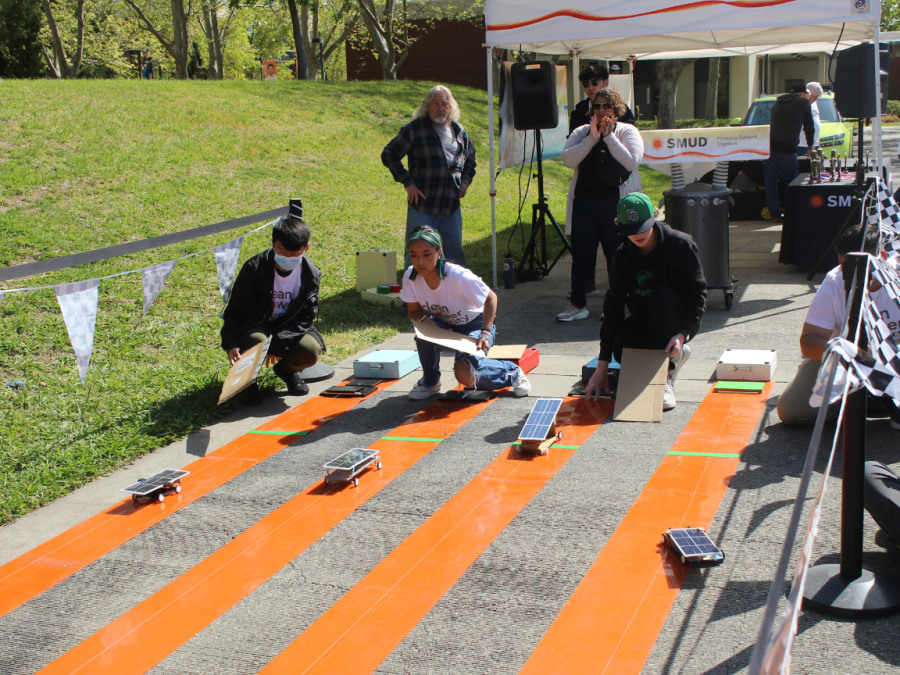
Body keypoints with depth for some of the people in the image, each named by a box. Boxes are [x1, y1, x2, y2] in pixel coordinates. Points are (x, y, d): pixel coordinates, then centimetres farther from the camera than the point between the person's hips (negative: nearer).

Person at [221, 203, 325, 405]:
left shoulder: (310, 275, -12)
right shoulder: (255, 269, -18)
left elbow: (306, 316, -12)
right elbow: (235, 311, -14)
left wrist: (280, 343, -29)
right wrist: (231, 344, -32)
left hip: (289, 327, 2)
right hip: (255, 326, -2)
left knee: (310, 351, -28)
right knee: (255, 341, -37)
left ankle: (287, 370, 11)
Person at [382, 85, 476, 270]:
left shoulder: (458, 130, 11)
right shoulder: (414, 129, -4)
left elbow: (470, 156, 29)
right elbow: (389, 155, -2)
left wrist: (466, 180, 13)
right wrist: (407, 182, -8)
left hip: (452, 206, 4)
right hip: (423, 205, -4)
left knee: (456, 254, 11)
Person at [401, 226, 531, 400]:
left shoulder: (458, 276, -33)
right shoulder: (410, 277, -20)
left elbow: (491, 298, -21)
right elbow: (413, 311, -8)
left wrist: (485, 333, -32)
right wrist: (422, 317, -33)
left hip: (474, 324, -4)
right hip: (444, 323, 4)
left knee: (465, 375, -26)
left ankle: (511, 372, 5)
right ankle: (431, 382, -1)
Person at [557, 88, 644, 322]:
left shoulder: (627, 132, 4)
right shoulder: (582, 132, 11)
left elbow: (631, 162, -13)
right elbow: (568, 159, -5)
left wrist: (608, 136, -13)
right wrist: (592, 138, -12)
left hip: (615, 204, -3)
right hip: (584, 203, 3)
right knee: (581, 253, 2)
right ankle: (577, 304, 10)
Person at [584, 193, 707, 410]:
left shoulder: (680, 245, -15)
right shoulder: (623, 256, -7)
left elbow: (697, 294, -16)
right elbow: (613, 309, -9)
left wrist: (681, 334, -34)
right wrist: (602, 366, -14)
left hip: (681, 323, -2)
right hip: (643, 323, 3)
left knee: (660, 295, -35)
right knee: (621, 349, -29)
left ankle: (666, 376, -22)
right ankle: (675, 355, 3)